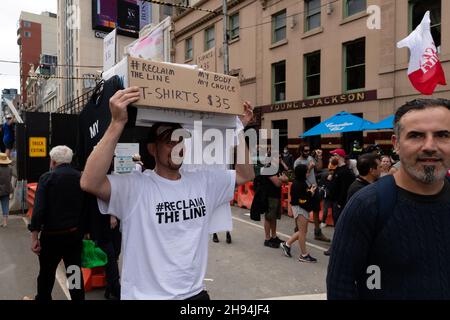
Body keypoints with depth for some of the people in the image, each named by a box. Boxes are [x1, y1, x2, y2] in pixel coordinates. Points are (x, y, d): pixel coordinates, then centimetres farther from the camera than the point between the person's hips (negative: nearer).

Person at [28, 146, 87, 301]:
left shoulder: (47, 178, -9)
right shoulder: (81, 178, 1)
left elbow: (39, 209, -16)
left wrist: (34, 236, -12)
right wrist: (84, 231, 11)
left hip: (52, 234, -2)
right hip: (75, 233, 3)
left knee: (46, 272, 17)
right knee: (75, 271, 11)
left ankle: (43, 298, 35)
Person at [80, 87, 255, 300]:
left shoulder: (203, 181, 1)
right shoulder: (134, 186, -15)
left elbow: (245, 175, 8)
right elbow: (89, 183, -31)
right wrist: (117, 123, -36)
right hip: (145, 295, -4)